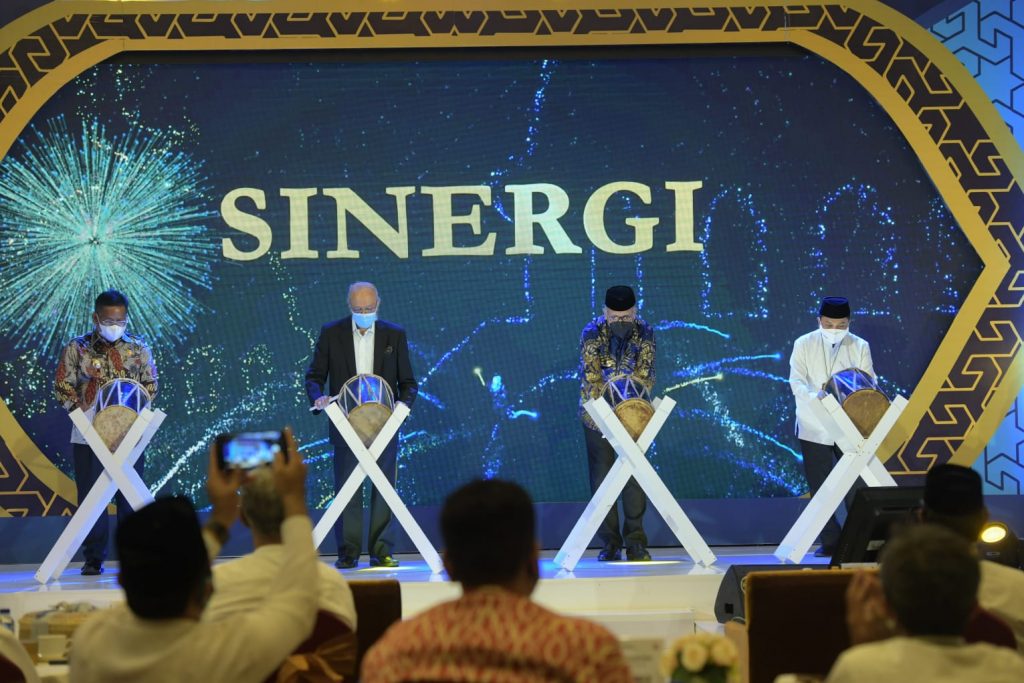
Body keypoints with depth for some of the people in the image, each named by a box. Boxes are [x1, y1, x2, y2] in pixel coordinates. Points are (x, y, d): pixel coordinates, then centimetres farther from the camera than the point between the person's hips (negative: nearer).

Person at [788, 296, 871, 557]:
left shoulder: (860, 347, 1)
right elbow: (797, 382, -8)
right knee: (820, 487, 3)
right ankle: (830, 541, 12)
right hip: (814, 428, 0)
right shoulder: (803, 345, -1)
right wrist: (815, 396, -29)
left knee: (855, 485, -4)